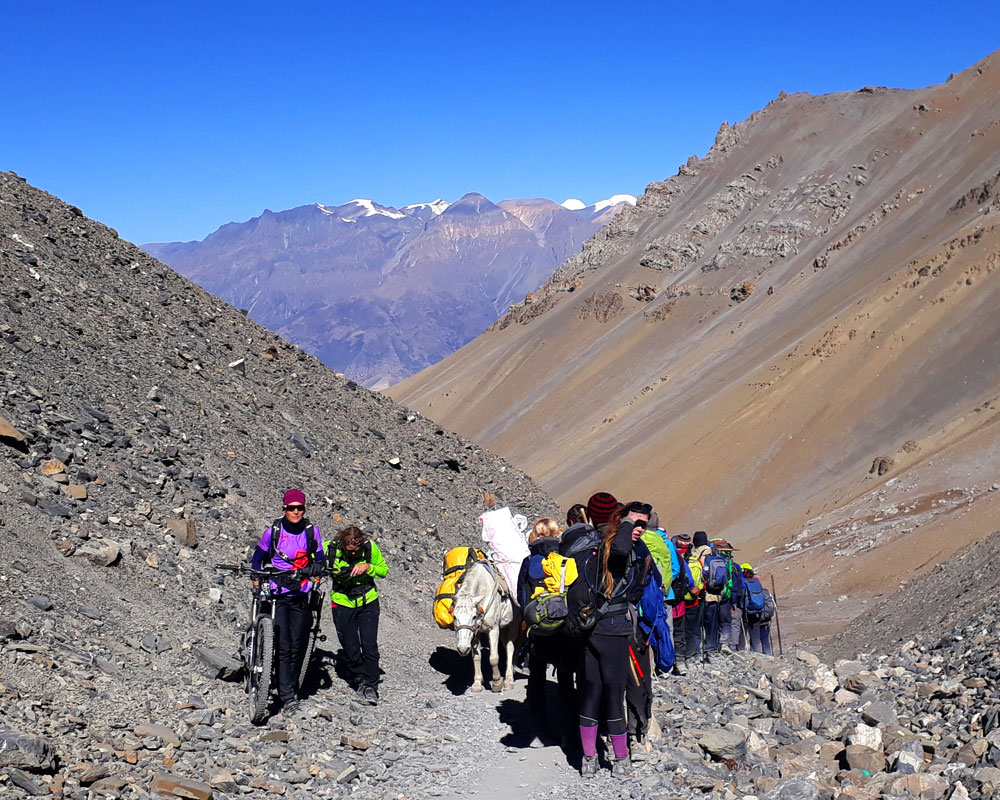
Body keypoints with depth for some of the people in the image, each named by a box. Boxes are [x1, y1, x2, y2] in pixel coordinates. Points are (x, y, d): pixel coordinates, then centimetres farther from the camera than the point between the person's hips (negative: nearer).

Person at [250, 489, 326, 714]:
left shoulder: (312, 531, 1)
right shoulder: (274, 531, -3)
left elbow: (320, 561, 11)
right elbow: (258, 557, 9)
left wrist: (316, 573, -9)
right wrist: (257, 579, -2)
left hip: (300, 596, 2)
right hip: (276, 594, -2)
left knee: (298, 646, 1)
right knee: (283, 646, -8)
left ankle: (292, 687, 17)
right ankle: (287, 697, -5)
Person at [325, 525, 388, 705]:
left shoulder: (370, 547, -16)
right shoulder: (330, 548, -17)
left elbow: (384, 570, -4)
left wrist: (368, 567, -22)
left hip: (368, 602, 0)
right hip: (342, 603, 0)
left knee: (370, 647, -8)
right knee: (350, 648, 3)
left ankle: (370, 686, 4)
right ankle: (359, 681, 26)